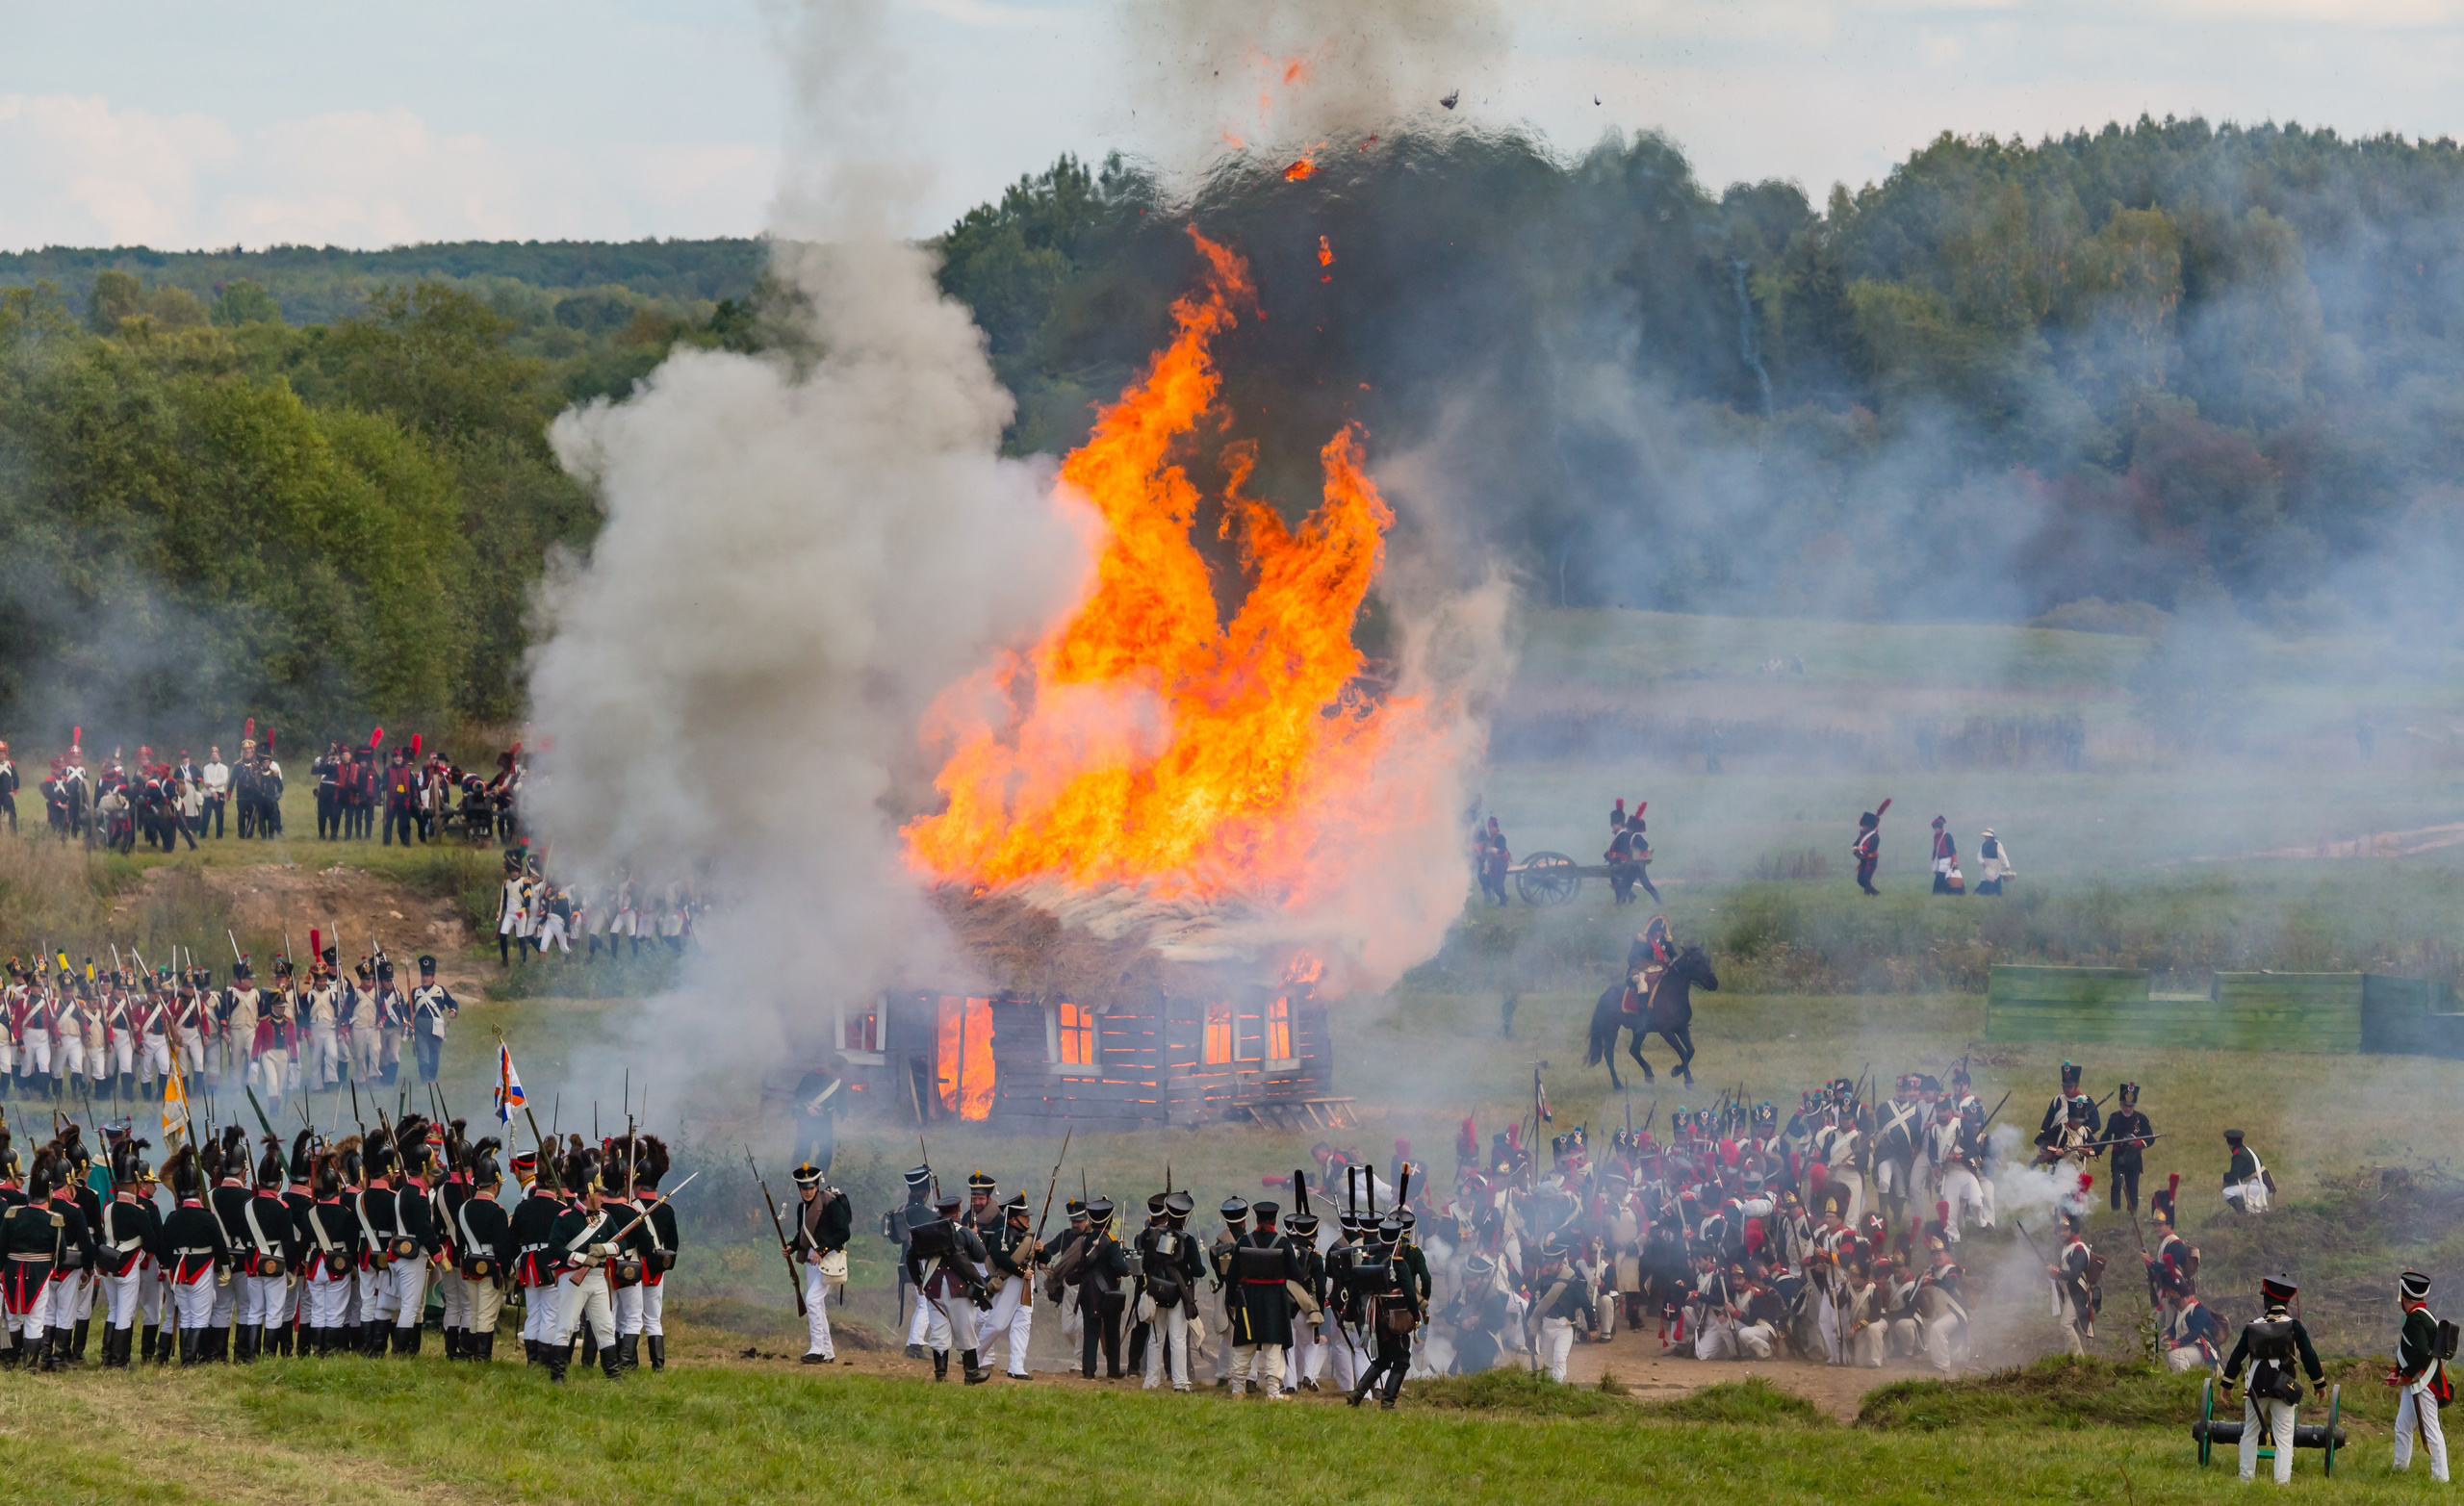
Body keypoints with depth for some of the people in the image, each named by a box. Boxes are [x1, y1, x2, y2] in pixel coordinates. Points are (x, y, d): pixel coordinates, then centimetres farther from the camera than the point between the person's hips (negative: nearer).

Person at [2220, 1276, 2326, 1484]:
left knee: (2250, 1433, 15)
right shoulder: (2294, 1326, -4)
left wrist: (2227, 1385, 17)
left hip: (2256, 1388, 2)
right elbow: (2309, 1357, -3)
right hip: (2284, 1390, -2)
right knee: (2284, 1438, -2)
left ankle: (2247, 1477, 16)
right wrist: (2319, 1383, 9)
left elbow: (2237, 1356, 6)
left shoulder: (2253, 1327, 2)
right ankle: (2282, 1481, -12)